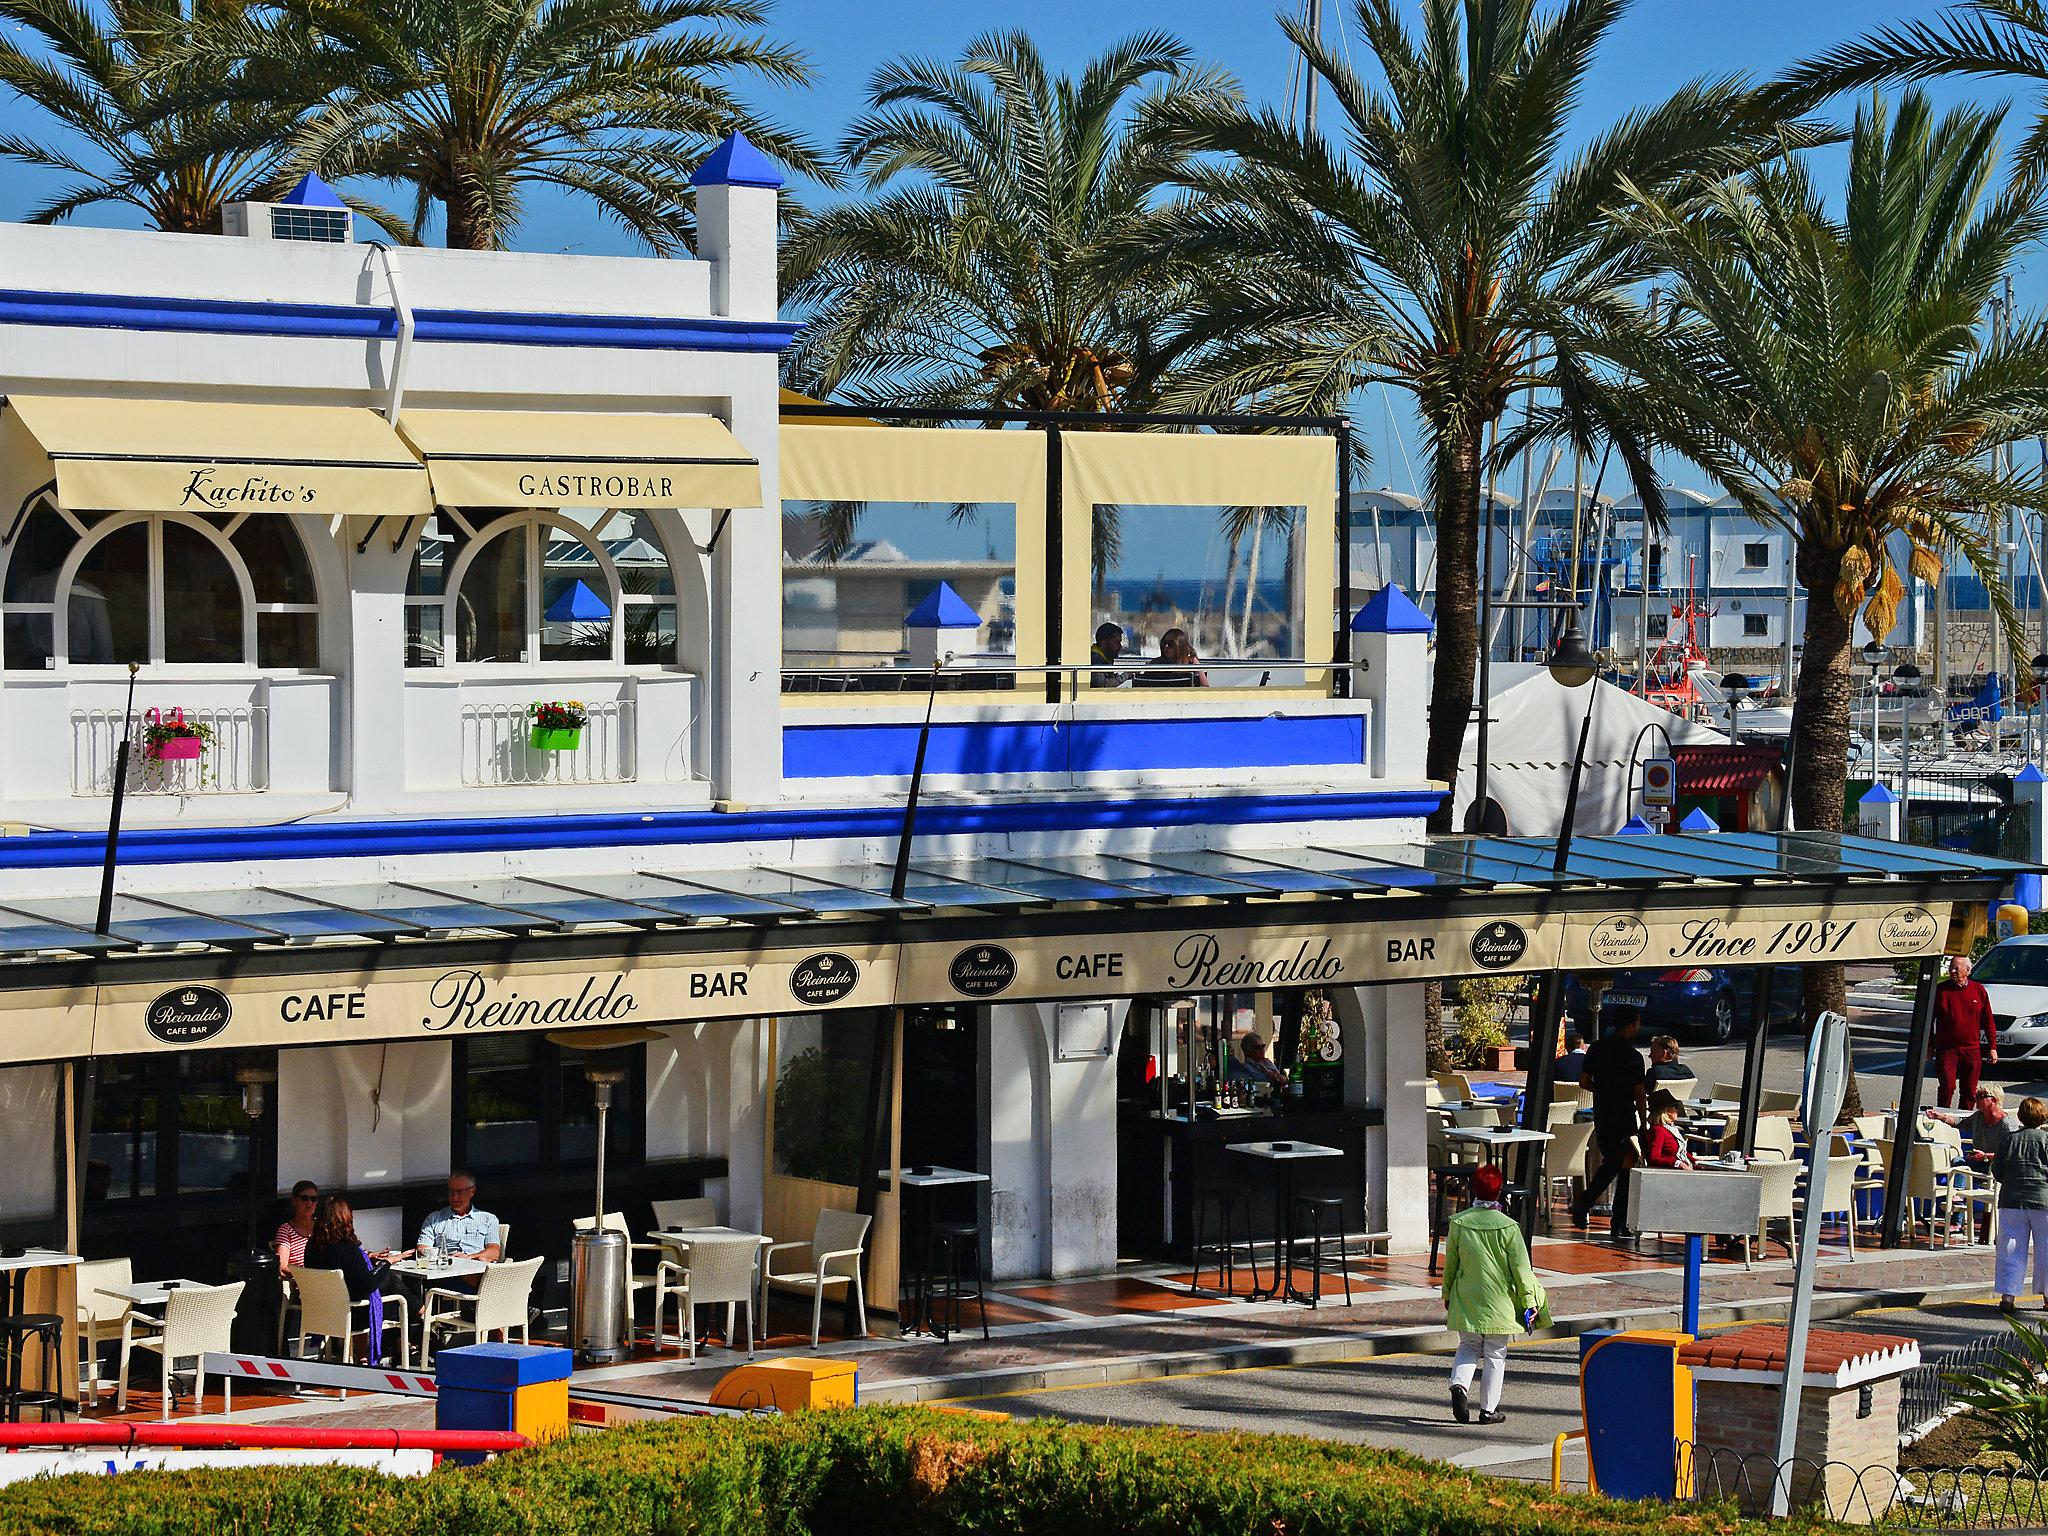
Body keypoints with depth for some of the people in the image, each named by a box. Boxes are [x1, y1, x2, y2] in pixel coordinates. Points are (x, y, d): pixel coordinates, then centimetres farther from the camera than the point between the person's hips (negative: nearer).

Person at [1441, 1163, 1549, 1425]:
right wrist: (1530, 1302, 0)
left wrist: (1447, 1295, 18)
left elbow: (1450, 1263, 4)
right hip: (1498, 1302, -2)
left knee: (1468, 1347, 17)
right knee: (1495, 1355, 9)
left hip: (1466, 1300, 2)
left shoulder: (1459, 1223, -6)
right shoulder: (1508, 1227, -13)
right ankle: (1489, 1409, 12)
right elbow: (1521, 1268, -9)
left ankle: (1459, 1384, -10)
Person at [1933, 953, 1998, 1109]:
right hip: (1947, 1049, -2)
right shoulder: (1941, 990, 0)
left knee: (1969, 1092, 6)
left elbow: (1989, 1022, 10)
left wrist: (1992, 1048, 7)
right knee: (1947, 1087, -11)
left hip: (1972, 1050, 2)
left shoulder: (1979, 990, 5)